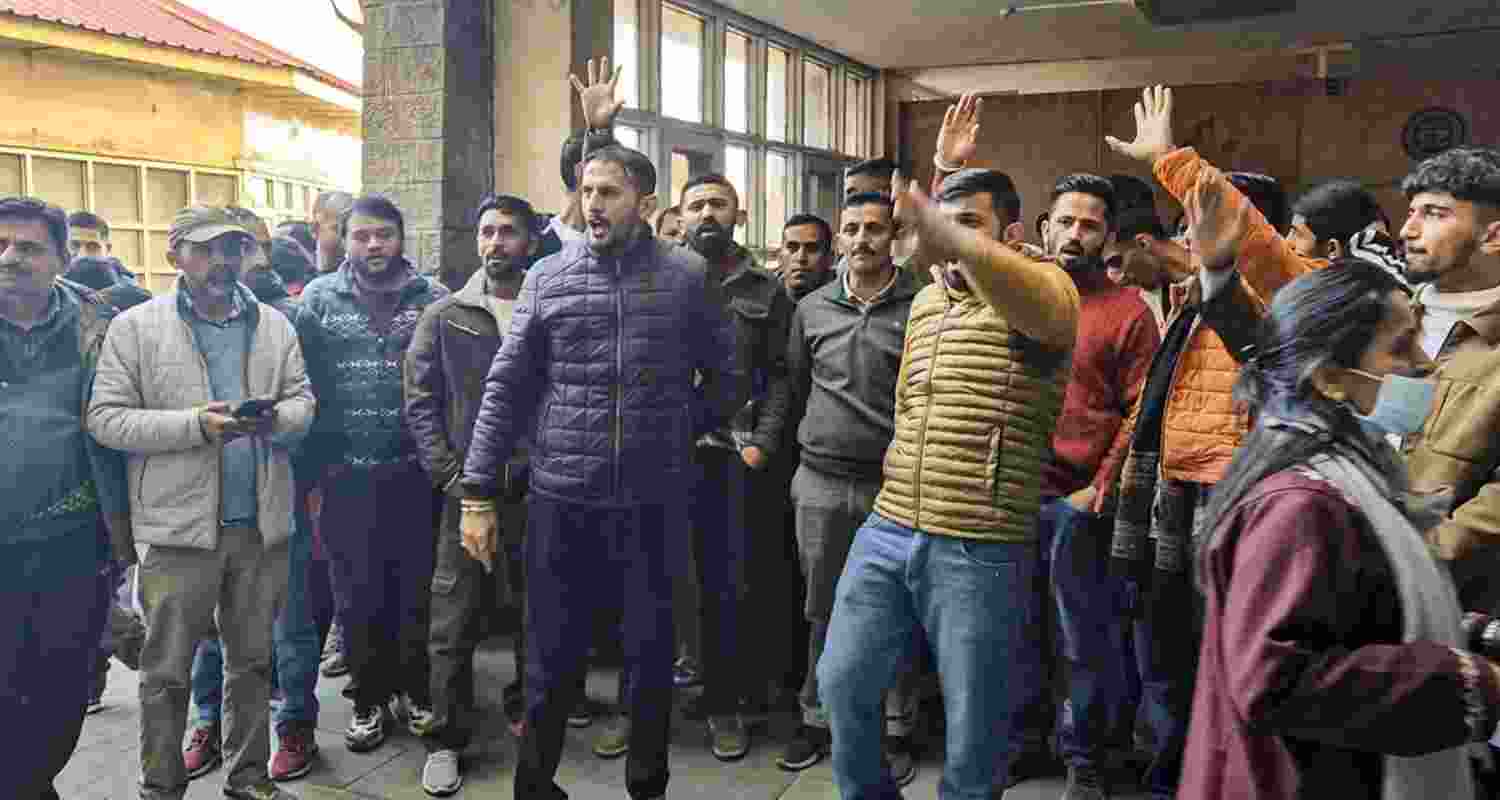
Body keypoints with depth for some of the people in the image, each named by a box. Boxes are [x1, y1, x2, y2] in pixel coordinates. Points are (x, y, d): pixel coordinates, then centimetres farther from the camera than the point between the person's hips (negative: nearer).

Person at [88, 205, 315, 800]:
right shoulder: (135, 327, -2)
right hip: (181, 526, -3)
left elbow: (303, 399, 6)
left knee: (253, 659, 16)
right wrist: (196, 424, -19)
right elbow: (105, 417, -7)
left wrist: (276, 417, -17)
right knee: (168, 669, 7)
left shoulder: (274, 325, 9)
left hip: (262, 523, 4)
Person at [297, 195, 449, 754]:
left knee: (418, 586, 9)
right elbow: (302, 382, 1)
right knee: (359, 592, 9)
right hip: (346, 473, 0)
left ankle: (416, 689, 27)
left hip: (416, 469, 0)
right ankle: (368, 698, 25)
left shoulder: (433, 297, 3)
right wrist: (309, 468, -4)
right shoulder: (319, 299, 3)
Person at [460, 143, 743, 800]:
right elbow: (505, 389, 2)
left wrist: (676, 431, 4)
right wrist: (478, 493, -2)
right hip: (561, 499, 1)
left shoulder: (687, 276, 0)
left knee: (651, 655, 12)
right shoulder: (547, 277, 3)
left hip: (653, 501, 0)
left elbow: (727, 380, 9)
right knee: (551, 659, 10)